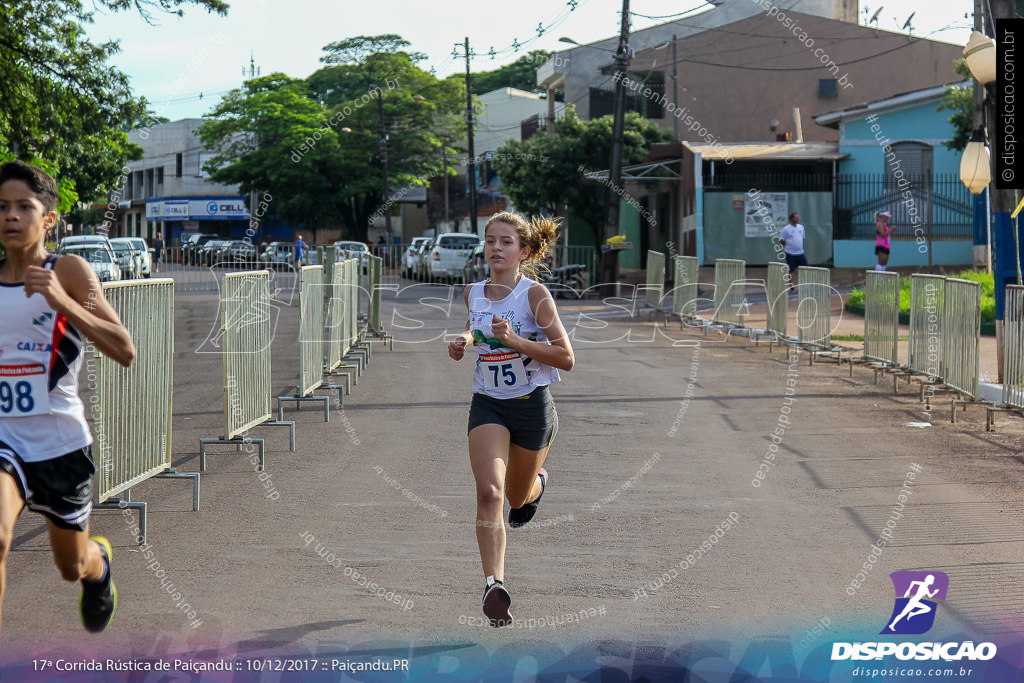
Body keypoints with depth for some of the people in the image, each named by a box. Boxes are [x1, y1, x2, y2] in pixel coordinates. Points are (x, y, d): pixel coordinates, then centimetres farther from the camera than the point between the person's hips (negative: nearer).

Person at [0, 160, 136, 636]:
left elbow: (125, 353, -18)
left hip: (61, 442, -1)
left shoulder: (68, 272, -8)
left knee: (73, 568, 21)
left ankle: (100, 561, 58)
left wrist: (61, 301, -28)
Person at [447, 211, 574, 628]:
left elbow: (566, 359, -15)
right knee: (489, 492, -21)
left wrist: (514, 339, -25)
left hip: (532, 406, -2)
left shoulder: (535, 294, -13)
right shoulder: (473, 294, 1)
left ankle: (537, 483, 55)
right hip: (487, 405, 2)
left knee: (517, 498, 18)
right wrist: (463, 342, 2)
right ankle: (494, 584, -25)